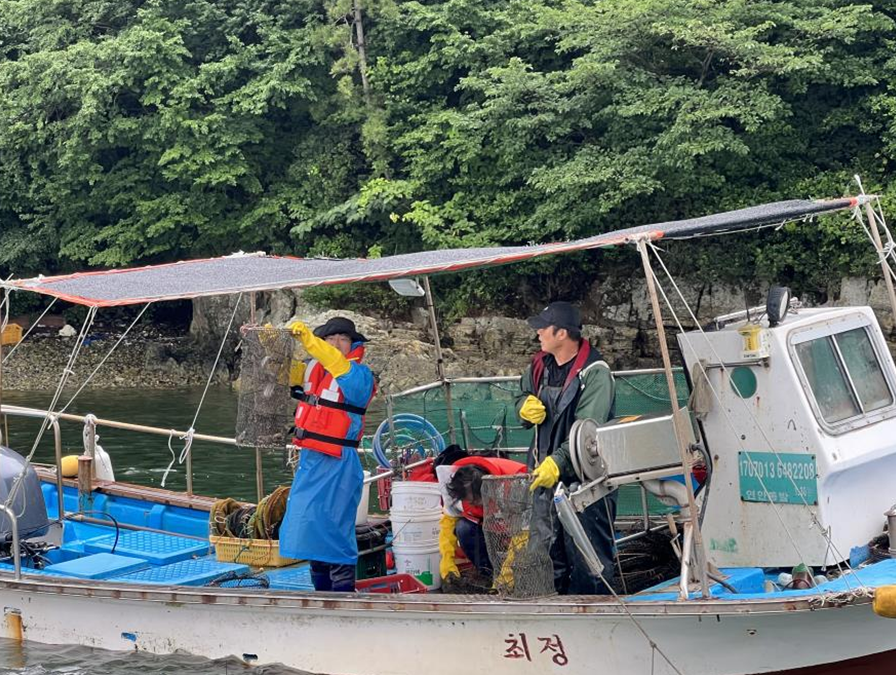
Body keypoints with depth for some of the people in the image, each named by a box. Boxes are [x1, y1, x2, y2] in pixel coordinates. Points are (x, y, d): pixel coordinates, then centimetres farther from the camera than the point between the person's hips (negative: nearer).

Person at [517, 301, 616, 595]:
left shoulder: (595, 373, -16)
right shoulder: (541, 366, 7)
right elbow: (523, 396, 25)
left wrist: (557, 461, -31)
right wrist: (525, 406, 0)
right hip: (546, 473, 8)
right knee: (553, 552, 16)